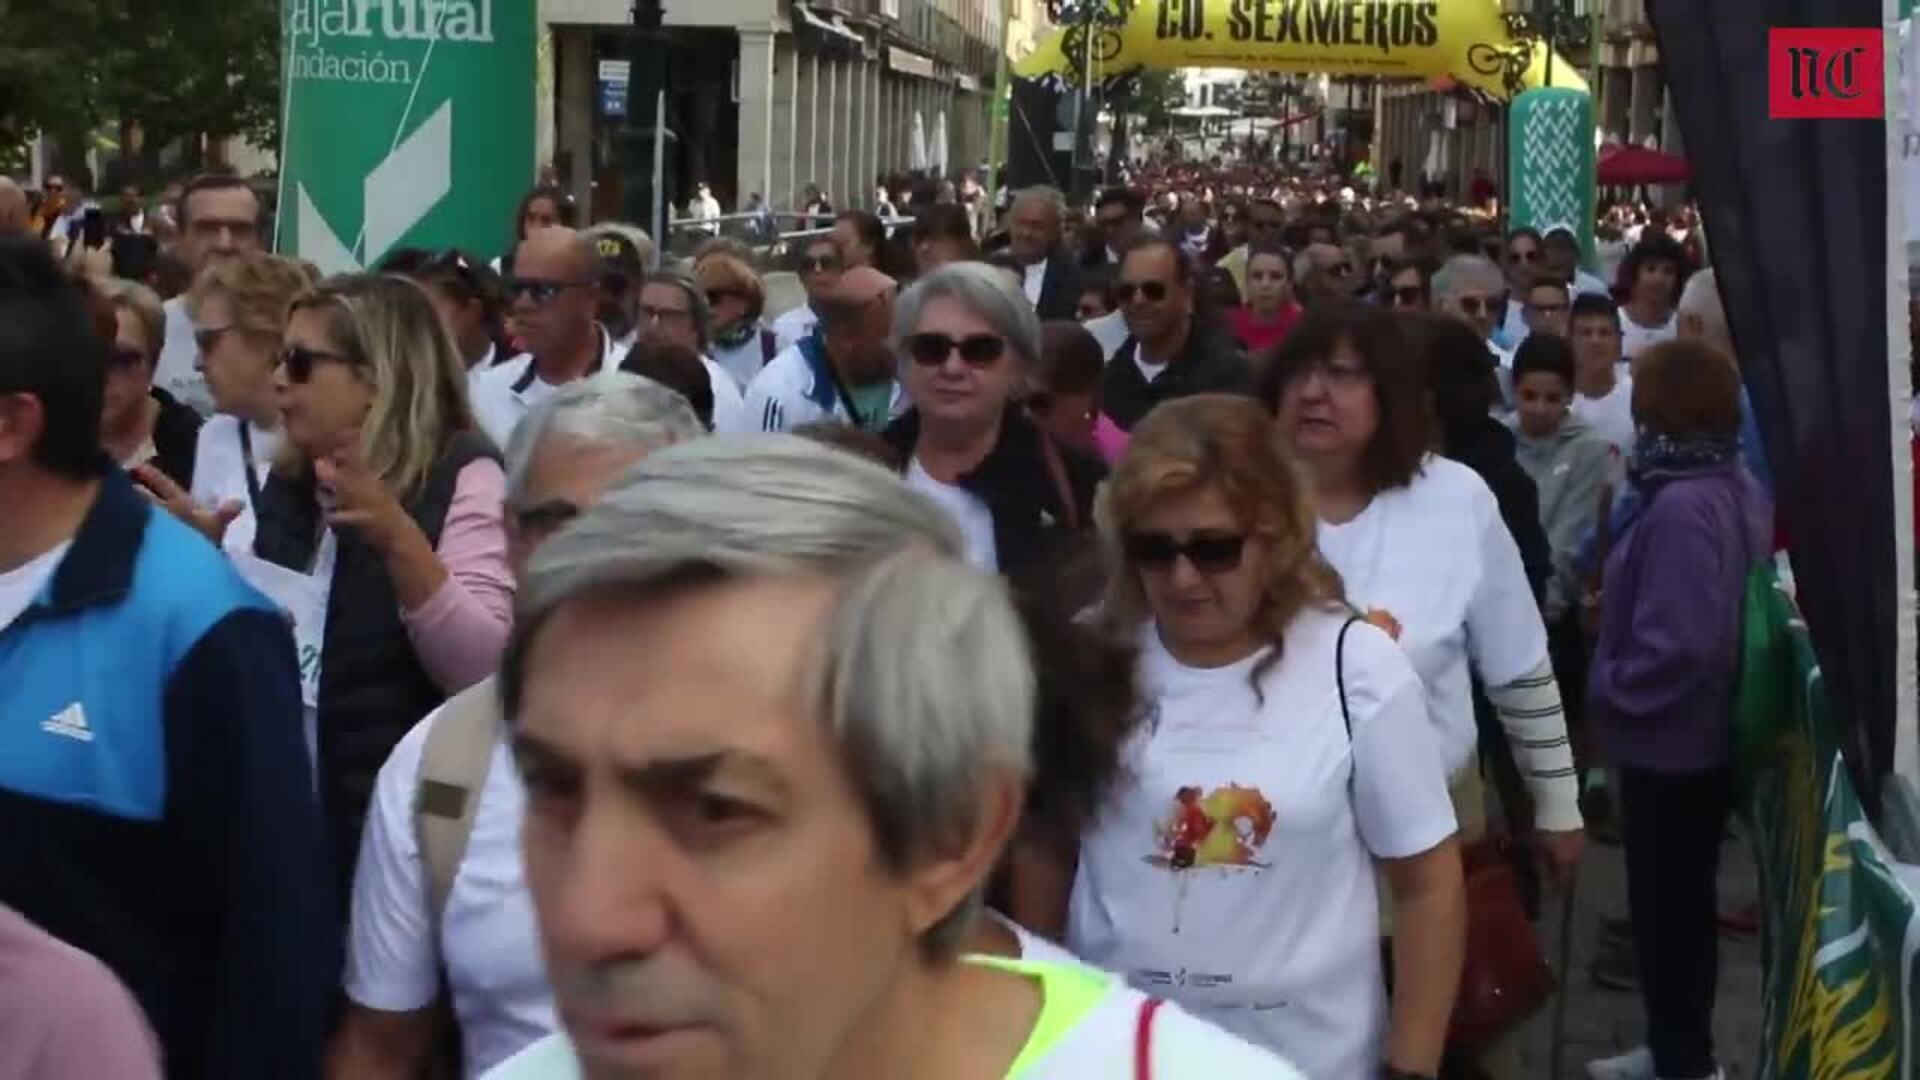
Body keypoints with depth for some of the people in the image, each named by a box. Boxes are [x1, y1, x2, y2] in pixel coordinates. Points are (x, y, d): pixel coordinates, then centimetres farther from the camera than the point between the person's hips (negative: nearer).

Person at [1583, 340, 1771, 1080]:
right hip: (1709, 735, 9)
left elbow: (1677, 642, -30)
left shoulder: (1682, 506, -26)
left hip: (1669, 740, -9)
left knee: (1663, 905, 6)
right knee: (1685, 897, 20)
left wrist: (1610, 688, -15)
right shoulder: (1738, 490, 4)